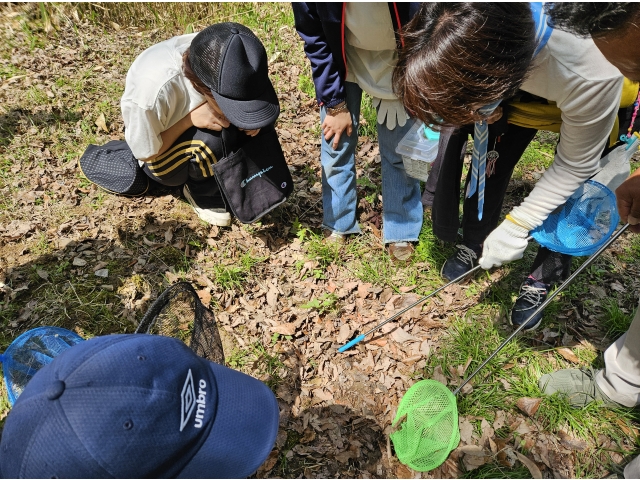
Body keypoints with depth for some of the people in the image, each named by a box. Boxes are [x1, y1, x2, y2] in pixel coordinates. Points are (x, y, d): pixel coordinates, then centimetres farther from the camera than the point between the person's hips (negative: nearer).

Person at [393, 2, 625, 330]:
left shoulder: (592, 76, -45)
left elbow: (576, 165, -27)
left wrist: (517, 225, -27)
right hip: (524, 79, 3)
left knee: (576, 190, -4)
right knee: (487, 158, -5)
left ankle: (545, 277, 19)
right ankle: (476, 244, 19)